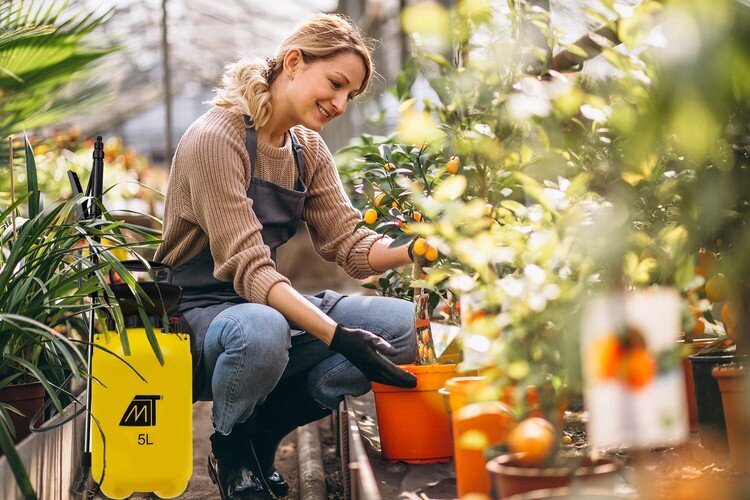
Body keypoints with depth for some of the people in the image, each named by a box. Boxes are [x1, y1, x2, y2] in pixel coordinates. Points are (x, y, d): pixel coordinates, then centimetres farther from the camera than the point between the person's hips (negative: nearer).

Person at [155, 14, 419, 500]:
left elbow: (347, 240, 0)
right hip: (196, 312, -7)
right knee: (262, 331, -42)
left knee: (407, 324, -12)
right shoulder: (216, 139, -18)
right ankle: (230, 445, -7)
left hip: (272, 302, 7)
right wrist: (338, 336, -35)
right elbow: (247, 267, -26)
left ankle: (263, 430, 0)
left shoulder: (308, 150, 7)